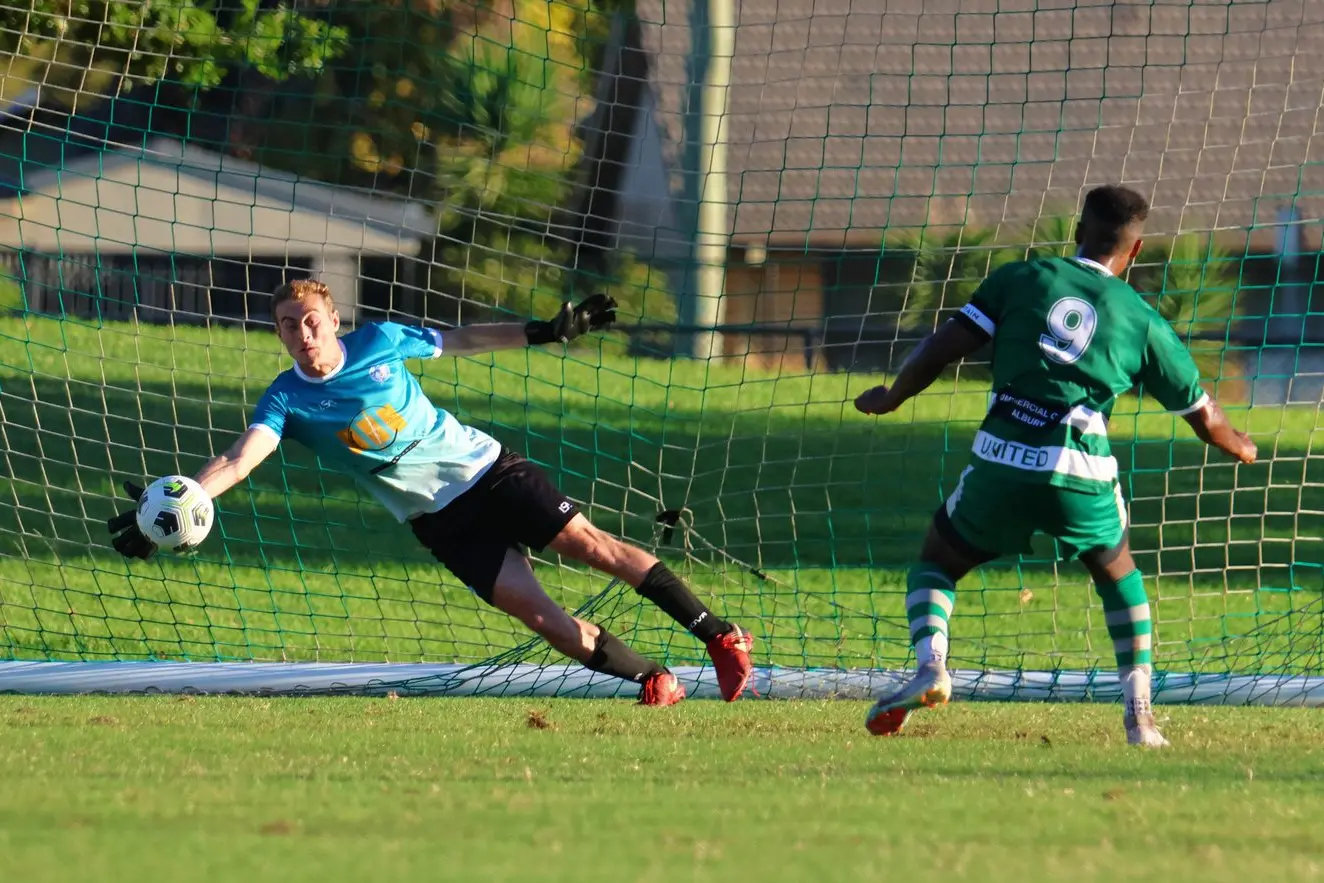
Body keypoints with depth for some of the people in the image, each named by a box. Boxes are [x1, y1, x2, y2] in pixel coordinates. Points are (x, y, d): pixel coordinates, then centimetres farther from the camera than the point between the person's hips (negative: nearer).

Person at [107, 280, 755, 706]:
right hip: (438, 519, 0)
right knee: (532, 608, -14)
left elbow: (460, 340, 8)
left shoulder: (380, 341, -7)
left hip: (484, 467, 1)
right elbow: (239, 460, -24)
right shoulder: (286, 400, -11)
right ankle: (651, 683, -3)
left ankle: (718, 635, 1)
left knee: (588, 544, -8)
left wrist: (547, 332, 11)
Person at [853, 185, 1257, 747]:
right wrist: (1240, 447, 42)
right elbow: (1205, 418, 19)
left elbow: (945, 346, 2)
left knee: (935, 565, 22)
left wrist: (890, 397, 18)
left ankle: (930, 665, -8)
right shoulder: (1142, 321, 12)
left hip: (1001, 464, -1)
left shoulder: (1021, 278, 10)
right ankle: (1140, 715, 19)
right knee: (1118, 574, 30)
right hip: (1082, 477, 1)